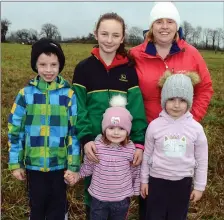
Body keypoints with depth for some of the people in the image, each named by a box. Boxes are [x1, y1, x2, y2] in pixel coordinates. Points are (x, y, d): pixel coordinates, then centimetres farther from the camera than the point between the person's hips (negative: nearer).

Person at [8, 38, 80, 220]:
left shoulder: (69, 94, -8)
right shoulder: (26, 93, -5)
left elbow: (75, 131, -5)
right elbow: (15, 129, 0)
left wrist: (73, 165, -5)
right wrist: (15, 163, 0)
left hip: (60, 164, -1)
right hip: (34, 164, 1)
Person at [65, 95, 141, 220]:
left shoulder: (131, 149, -13)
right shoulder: (96, 146, -16)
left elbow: (135, 172, 0)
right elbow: (88, 166, 0)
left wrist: (135, 191, 7)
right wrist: (77, 176, -5)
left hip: (122, 199, 1)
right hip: (99, 198, 0)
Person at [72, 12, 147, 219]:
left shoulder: (129, 70, 1)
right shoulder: (84, 68, -2)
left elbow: (136, 109, -4)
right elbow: (78, 108, -6)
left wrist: (139, 143, -13)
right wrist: (85, 138, -19)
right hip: (94, 144, 0)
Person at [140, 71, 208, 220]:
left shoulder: (196, 128, -10)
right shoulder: (155, 125, -11)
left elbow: (202, 160, -1)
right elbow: (147, 155, 0)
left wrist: (199, 186, 3)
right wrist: (144, 180, 5)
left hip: (183, 182, 1)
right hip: (157, 180, 0)